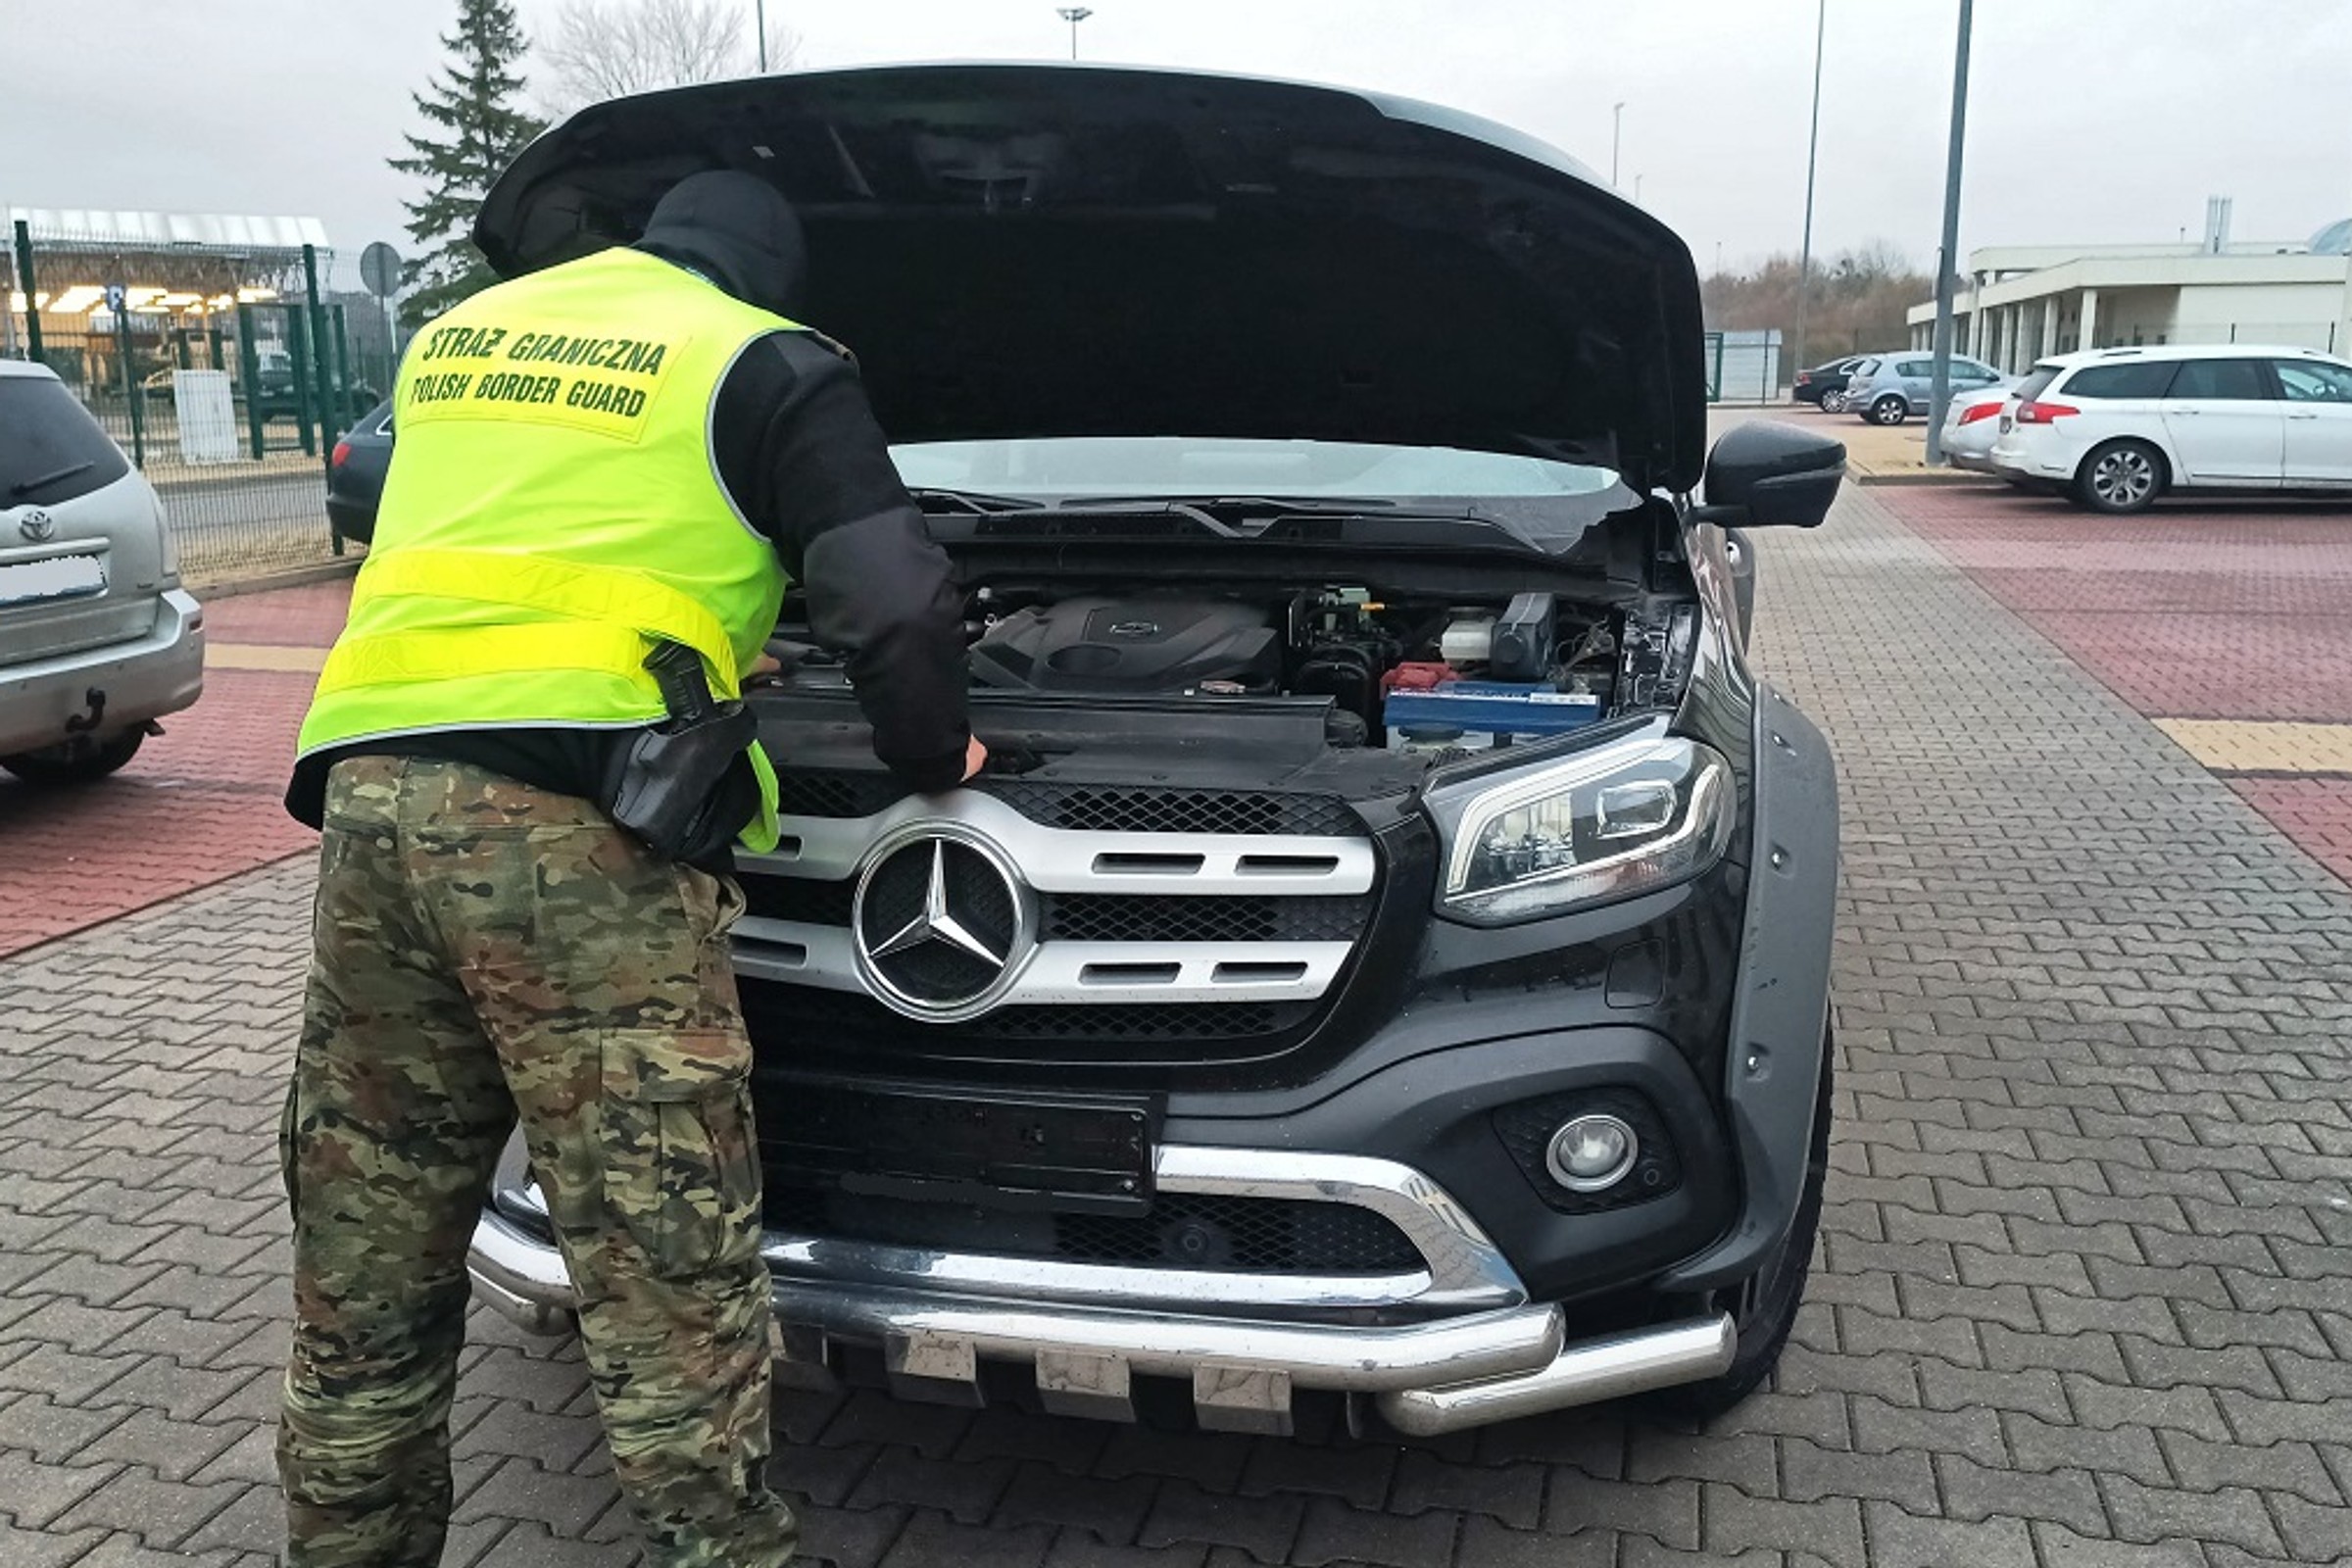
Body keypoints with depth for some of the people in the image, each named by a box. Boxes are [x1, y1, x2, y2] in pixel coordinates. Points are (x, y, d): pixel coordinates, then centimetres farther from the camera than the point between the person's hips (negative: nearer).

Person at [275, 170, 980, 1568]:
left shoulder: (453, 339, 26)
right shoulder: (766, 366, 8)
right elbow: (900, 605, -1)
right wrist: (935, 757, 17)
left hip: (371, 791, 6)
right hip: (570, 821, -6)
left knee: (365, 1282, 16)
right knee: (668, 1273, -1)